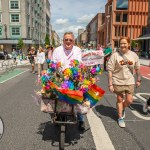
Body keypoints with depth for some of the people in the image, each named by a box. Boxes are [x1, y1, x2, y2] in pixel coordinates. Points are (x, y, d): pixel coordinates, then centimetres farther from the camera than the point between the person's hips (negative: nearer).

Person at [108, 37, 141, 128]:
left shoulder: (134, 55, -3)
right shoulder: (115, 55, -14)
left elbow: (137, 69, 9)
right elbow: (110, 71, -12)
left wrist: (138, 80, 12)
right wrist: (110, 84, -14)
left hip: (130, 82, 3)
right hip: (118, 82, -2)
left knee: (129, 101, 8)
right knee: (120, 100, 12)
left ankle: (123, 109, 43)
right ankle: (120, 118, 32)